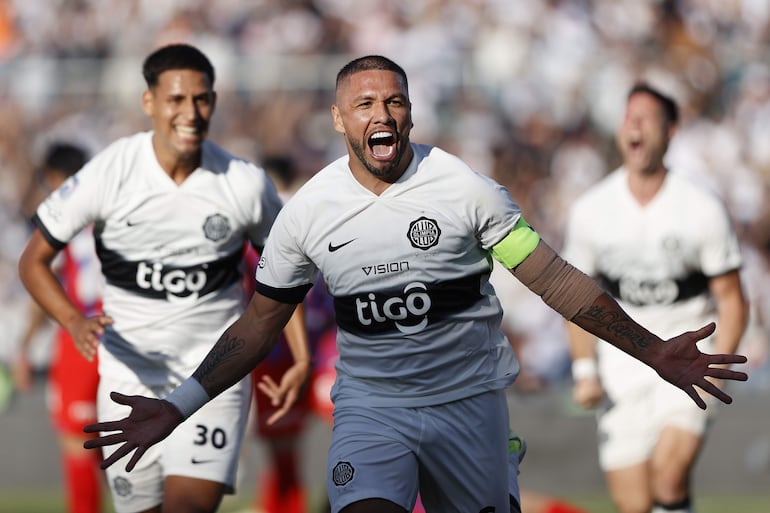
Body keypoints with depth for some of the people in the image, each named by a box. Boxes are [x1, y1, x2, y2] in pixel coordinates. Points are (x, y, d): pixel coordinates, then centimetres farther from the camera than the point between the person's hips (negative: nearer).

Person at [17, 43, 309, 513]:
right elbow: (34, 261, -3)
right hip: (130, 377, 1)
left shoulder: (246, 184, -7)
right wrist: (75, 322, -21)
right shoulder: (108, 174, -11)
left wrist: (301, 356, 2)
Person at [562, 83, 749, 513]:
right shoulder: (591, 211, -3)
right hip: (622, 369, 2)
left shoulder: (703, 210, -9)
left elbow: (732, 300, -2)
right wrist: (585, 370, 2)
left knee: (669, 470, -25)